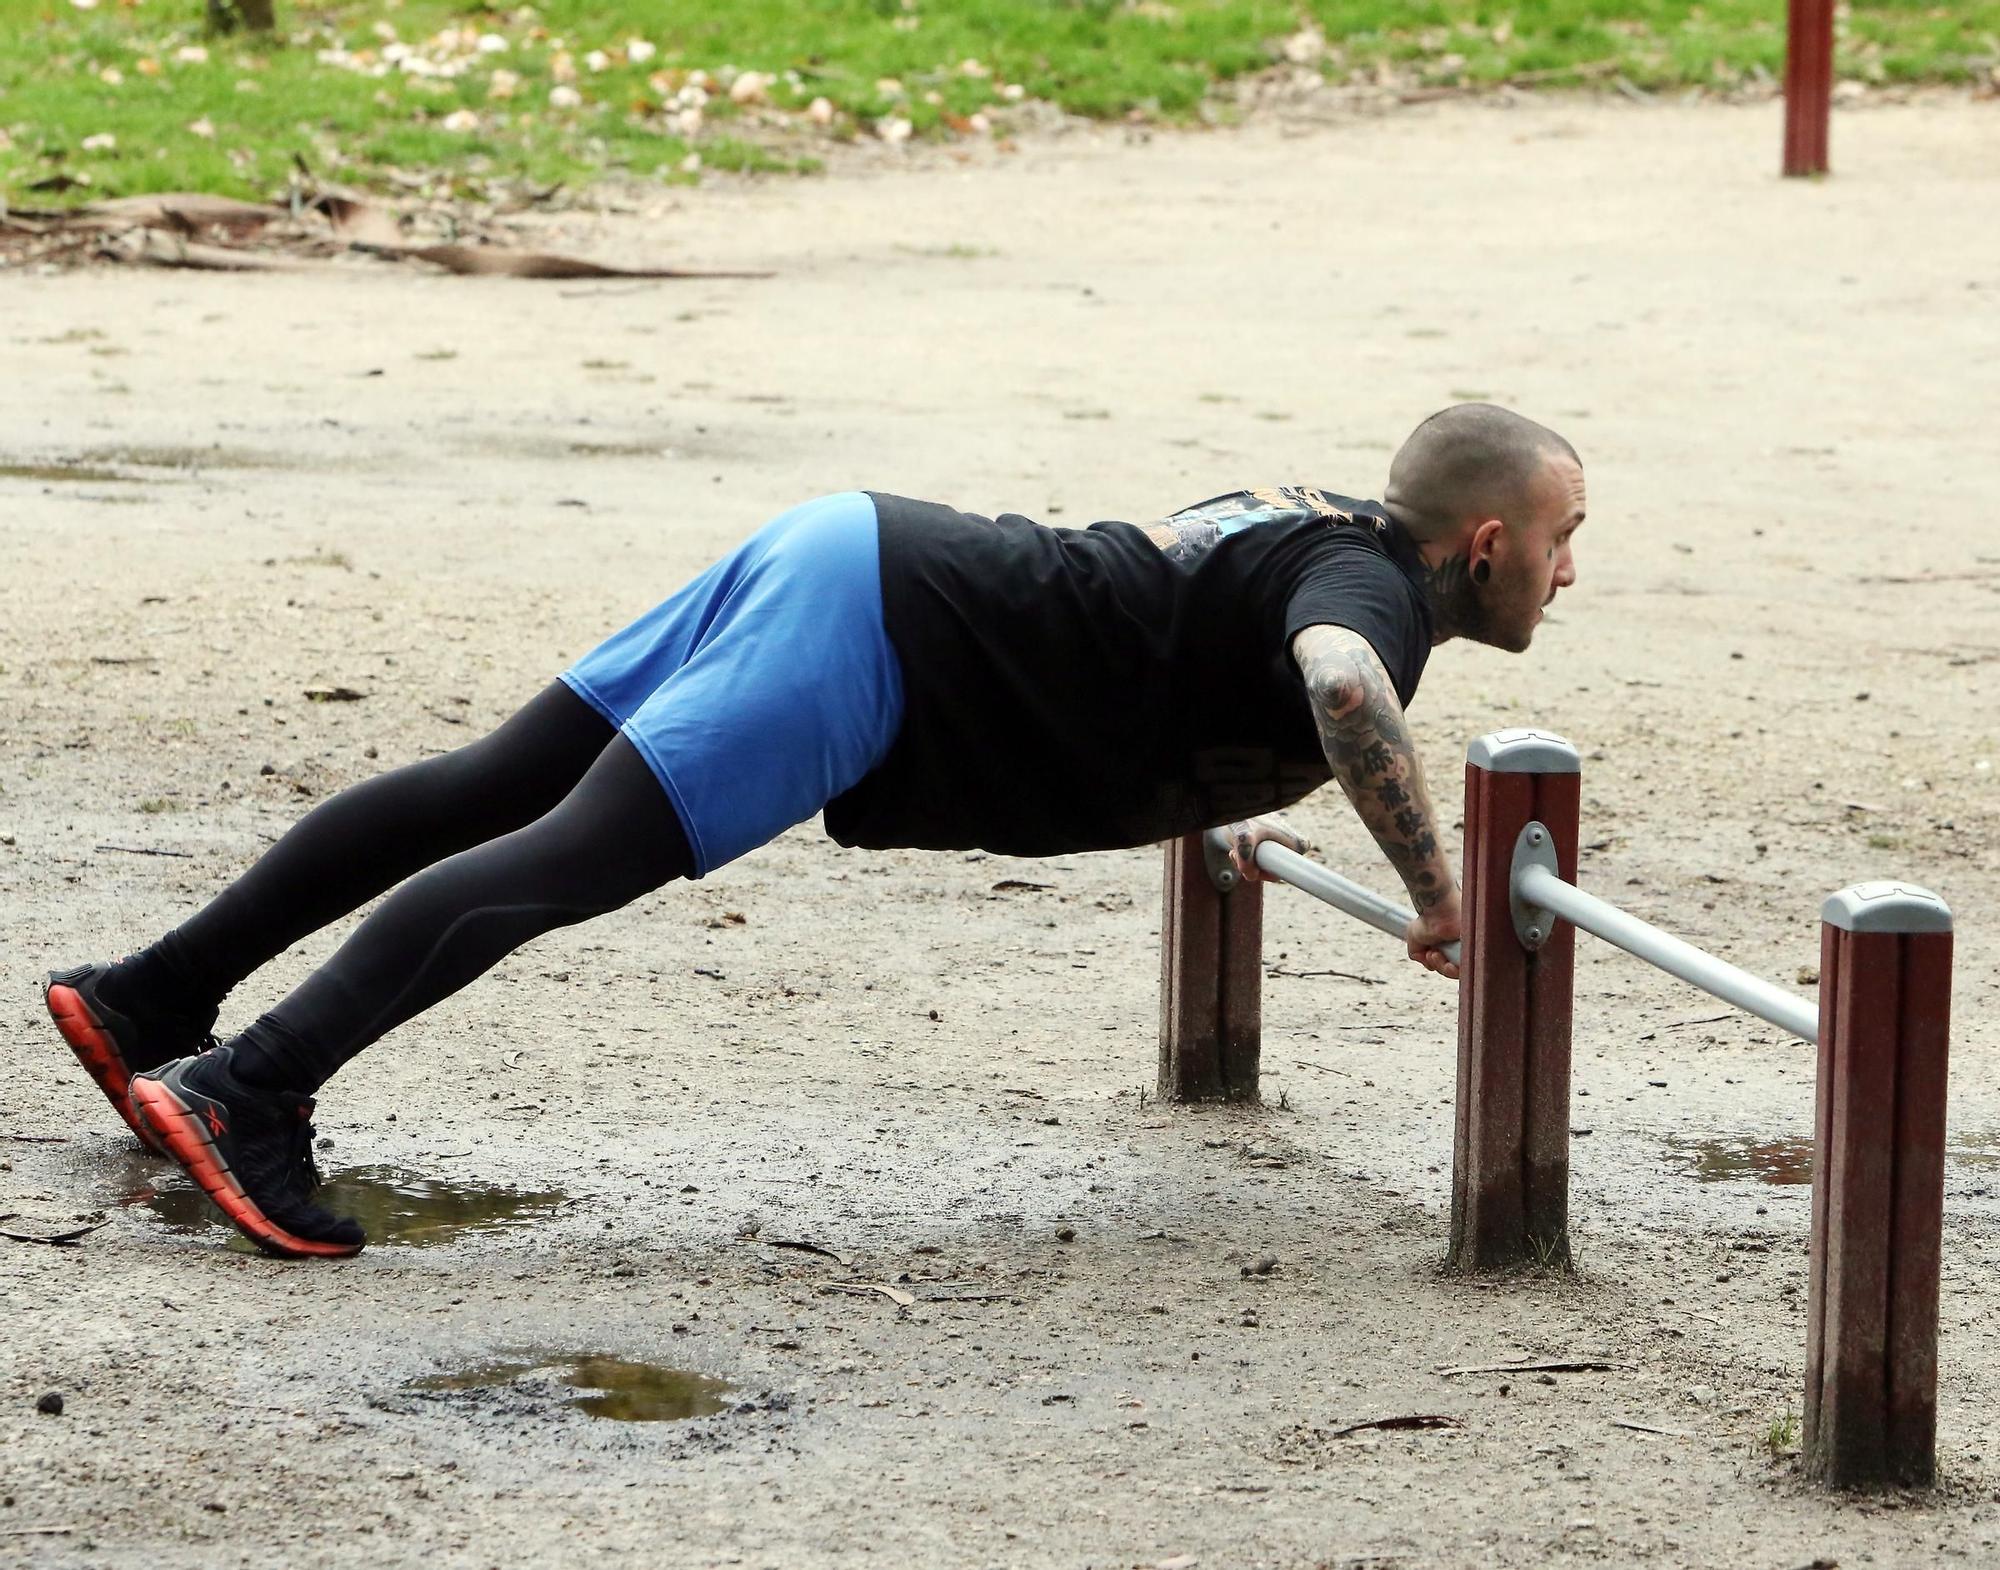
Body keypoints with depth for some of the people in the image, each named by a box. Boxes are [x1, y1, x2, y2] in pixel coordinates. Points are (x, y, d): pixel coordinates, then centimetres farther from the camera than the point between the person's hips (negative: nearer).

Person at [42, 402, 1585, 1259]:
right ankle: (246, 1093, -32)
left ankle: (152, 996, 8)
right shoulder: (1376, 584, -8)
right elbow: (1341, 680, -34)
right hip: (873, 633, -9)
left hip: (849, 550, 9)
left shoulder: (1310, 526, 20)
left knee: (487, 784, 6)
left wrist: (1210, 802, 42)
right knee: (569, 854, -20)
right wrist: (1437, 891, -25)